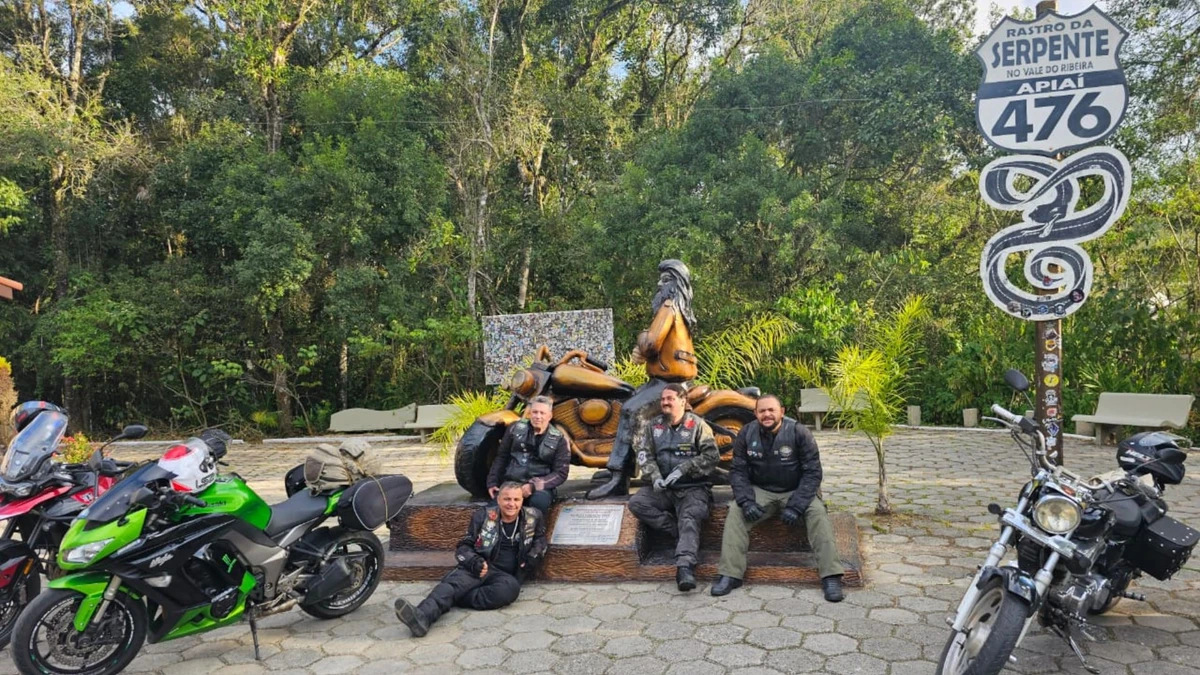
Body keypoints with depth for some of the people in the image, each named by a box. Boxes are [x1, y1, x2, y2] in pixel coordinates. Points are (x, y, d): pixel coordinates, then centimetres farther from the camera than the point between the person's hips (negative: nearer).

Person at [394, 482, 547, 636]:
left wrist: (531, 559, 6)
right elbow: (464, 546, 8)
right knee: (454, 581, -33)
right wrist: (473, 562, -15)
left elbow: (540, 540, 27)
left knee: (511, 587, -38)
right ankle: (422, 616, -60)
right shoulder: (483, 516, 6)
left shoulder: (533, 517, 8)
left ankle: (452, 600, -36)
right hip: (480, 568, 1)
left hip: (507, 575, 0)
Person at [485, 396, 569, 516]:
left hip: (540, 486, -2)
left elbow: (561, 473, -3)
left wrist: (534, 486, -16)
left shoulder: (559, 439, 2)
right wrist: (492, 482, 5)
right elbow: (501, 457, 15)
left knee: (539, 501, -35)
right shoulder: (516, 428, 8)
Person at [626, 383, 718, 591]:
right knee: (636, 503, -20)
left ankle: (685, 567, -42)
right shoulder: (654, 425, 12)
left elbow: (712, 456, -6)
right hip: (663, 488, 4)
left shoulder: (697, 424, 0)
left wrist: (682, 469, -15)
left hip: (693, 488, -4)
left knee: (689, 518, -30)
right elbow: (644, 454, 5)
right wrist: (655, 477, -14)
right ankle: (679, 531, -17)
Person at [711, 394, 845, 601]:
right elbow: (738, 471, -3)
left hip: (796, 491, -2)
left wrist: (796, 506, -24)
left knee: (817, 512, -28)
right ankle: (730, 574, -20)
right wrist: (746, 501, -20)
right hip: (761, 491, 2)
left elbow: (812, 472, -14)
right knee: (735, 512, -22)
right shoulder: (746, 434, -6)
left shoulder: (799, 433, -14)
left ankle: (831, 576, -25)